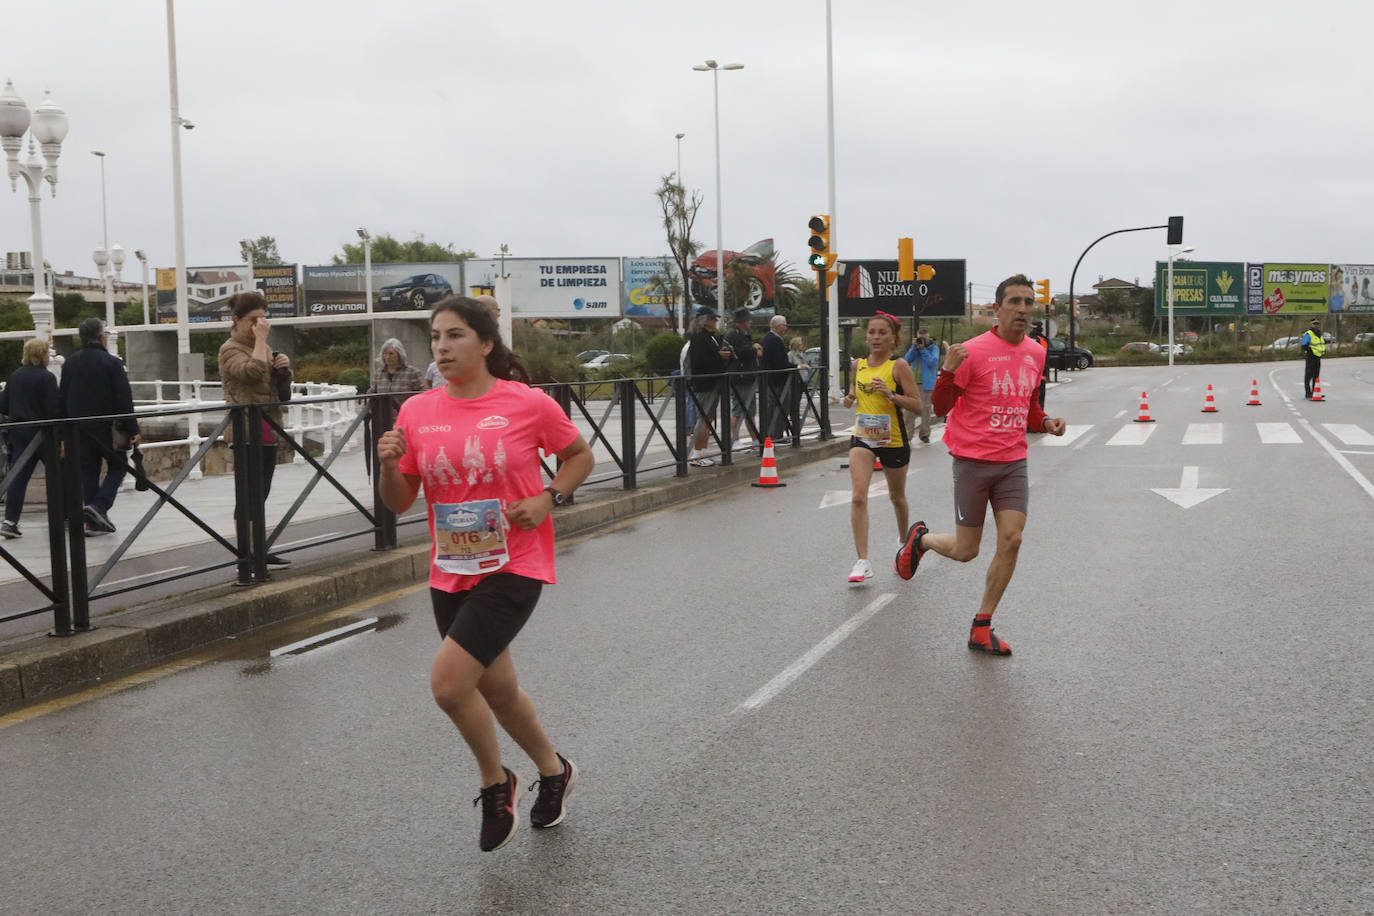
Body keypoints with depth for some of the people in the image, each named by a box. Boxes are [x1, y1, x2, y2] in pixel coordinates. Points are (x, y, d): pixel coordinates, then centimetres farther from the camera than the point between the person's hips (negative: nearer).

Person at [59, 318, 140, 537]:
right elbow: (124, 399, -13)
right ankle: (99, 505, -14)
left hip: (79, 428, 5)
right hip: (107, 427, -5)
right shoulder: (111, 362, -10)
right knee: (117, 466, 8)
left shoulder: (70, 363, 8)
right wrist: (132, 429, -10)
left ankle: (94, 523, 8)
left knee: (88, 471, 9)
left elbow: (62, 398, 12)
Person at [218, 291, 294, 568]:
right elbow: (253, 372, -26)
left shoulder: (263, 348, 19)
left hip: (267, 429, 8)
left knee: (260, 493, 10)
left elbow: (282, 389, 25)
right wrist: (261, 338, -18)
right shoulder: (231, 350, -6)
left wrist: (284, 367, 4)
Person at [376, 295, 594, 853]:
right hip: (450, 573, 5)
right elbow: (399, 503, 7)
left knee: (448, 682, -18)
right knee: (497, 688, 18)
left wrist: (547, 499, -11)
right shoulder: (416, 413, 1)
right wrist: (388, 464, -14)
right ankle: (554, 771, 45)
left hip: (514, 567, -5)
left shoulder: (528, 403, -9)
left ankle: (495, 781, 10)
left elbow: (579, 457, 6)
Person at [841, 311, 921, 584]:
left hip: (893, 439, -2)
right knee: (858, 497, -15)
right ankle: (862, 561, -15)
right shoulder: (858, 365, 5)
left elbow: (917, 405, -11)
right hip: (862, 438, 3)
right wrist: (850, 399, 0)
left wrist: (890, 395, -25)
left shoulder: (898, 366, -8)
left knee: (897, 496, 17)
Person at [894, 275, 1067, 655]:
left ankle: (981, 629, 8)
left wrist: (1046, 422, 3)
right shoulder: (974, 351, -12)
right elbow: (941, 408, -9)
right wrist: (948, 370, -27)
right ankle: (920, 538, 37)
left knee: (1011, 541, -6)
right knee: (965, 551, 2)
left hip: (1013, 462, 5)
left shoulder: (1035, 352, 8)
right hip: (973, 461, -5)